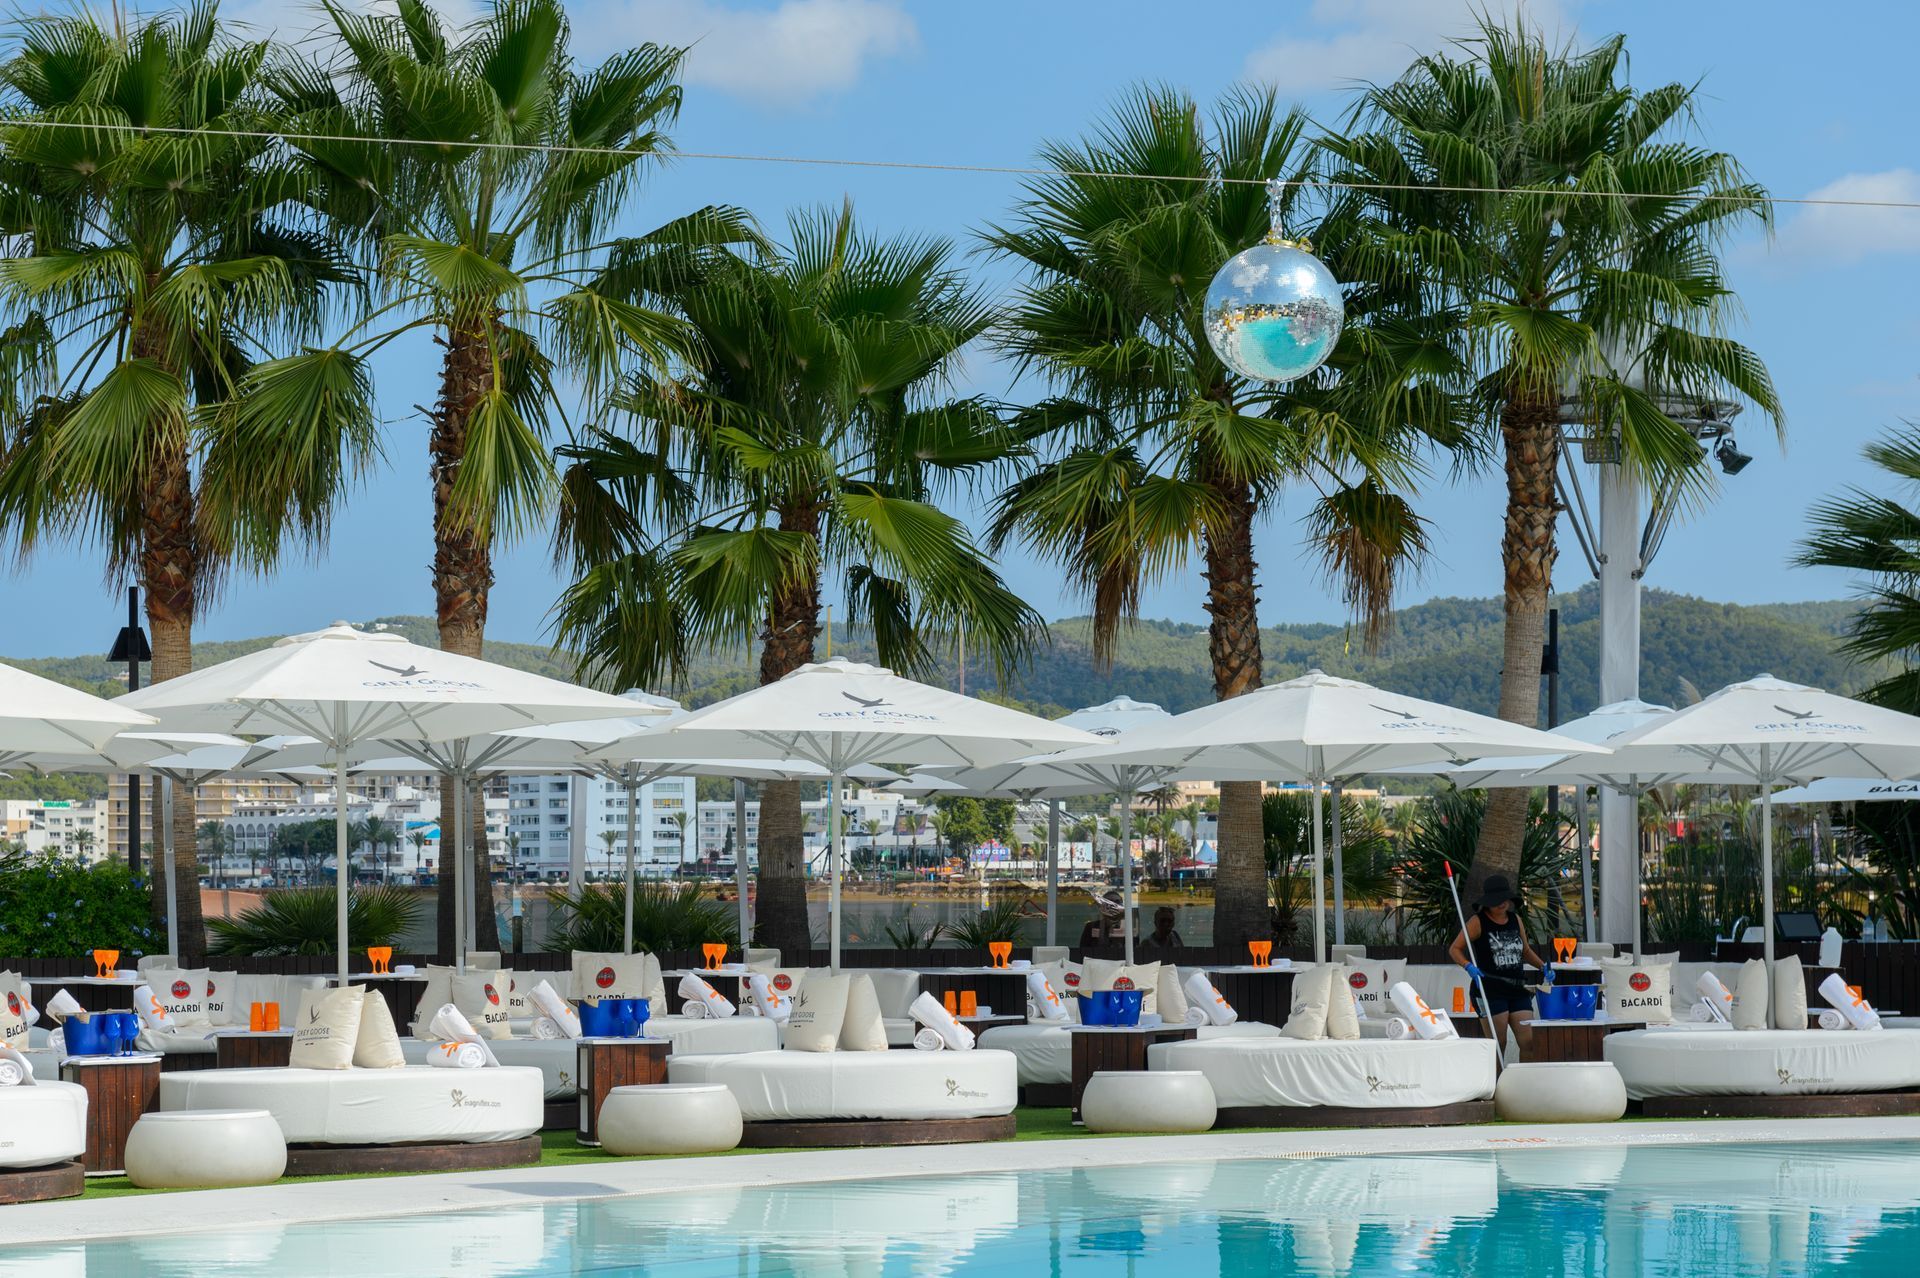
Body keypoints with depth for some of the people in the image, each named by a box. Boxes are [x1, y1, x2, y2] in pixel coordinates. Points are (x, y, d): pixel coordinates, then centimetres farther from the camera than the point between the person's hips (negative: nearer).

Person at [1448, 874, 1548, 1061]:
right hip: (1491, 990, -5)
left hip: (1517, 989, 5)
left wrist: (1543, 966, 12)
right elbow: (1454, 949, -3)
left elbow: (1525, 951, 27)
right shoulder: (1478, 922, -1)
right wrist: (1468, 966, -20)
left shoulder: (1515, 920, 13)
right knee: (1497, 1044, -5)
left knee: (1529, 1041, -4)